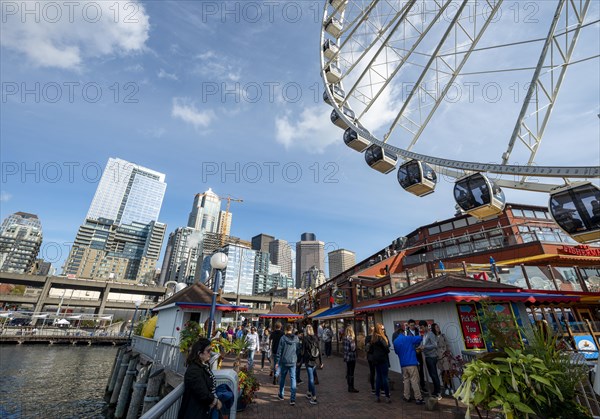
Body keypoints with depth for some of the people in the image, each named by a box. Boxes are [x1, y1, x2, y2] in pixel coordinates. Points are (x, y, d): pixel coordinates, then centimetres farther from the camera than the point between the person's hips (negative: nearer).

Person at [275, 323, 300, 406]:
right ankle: (293, 399, -1)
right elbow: (298, 349, 6)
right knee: (293, 379, 4)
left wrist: (277, 362, -1)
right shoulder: (296, 338, -4)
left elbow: (279, 351, -8)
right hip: (293, 362, 1)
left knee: (282, 378, 18)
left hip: (284, 362, -1)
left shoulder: (283, 338, -11)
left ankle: (281, 395, 34)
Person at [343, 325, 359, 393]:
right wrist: (353, 341, -15)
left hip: (347, 357, 8)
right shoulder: (350, 338, -20)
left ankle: (350, 387, 27)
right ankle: (351, 388, 10)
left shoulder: (345, 338, 5)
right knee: (351, 373, 2)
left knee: (348, 372, 16)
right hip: (351, 357, -8)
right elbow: (353, 348, -22)